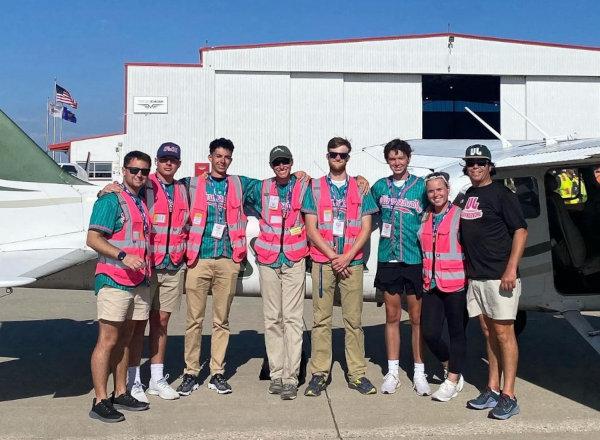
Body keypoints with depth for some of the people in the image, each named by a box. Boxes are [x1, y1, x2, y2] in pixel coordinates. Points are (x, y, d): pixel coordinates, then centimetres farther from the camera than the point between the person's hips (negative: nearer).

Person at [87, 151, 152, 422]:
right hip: (114, 280, -8)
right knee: (108, 340, -6)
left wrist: (147, 270, 16)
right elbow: (93, 239, -14)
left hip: (139, 281, 8)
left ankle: (121, 394, 21)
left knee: (125, 339, 13)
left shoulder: (142, 202, 18)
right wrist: (123, 256, -25)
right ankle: (100, 402, -1)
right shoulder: (111, 200, -7)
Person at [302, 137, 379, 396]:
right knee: (321, 319, 1)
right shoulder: (315, 188, 7)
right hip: (322, 261, -1)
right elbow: (311, 229, 2)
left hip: (352, 262, 1)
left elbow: (366, 228, 5)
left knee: (353, 319, 3)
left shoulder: (360, 188, 10)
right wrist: (333, 257, -8)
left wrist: (347, 257, -8)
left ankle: (357, 374, 9)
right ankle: (319, 373, 6)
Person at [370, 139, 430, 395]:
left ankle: (419, 374, 14)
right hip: (388, 259, 2)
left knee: (417, 318, 4)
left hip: (415, 259, -2)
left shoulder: (421, 186, 0)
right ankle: (392, 372, 18)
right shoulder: (379, 187, 7)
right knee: (392, 317, 9)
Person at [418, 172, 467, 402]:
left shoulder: (460, 215, -5)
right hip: (431, 285, 5)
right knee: (430, 334, 2)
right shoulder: (424, 218, 11)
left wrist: (470, 277, -10)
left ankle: (452, 380, 17)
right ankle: (451, 367, 28)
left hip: (456, 283, -5)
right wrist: (425, 278, 13)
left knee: (457, 332, 6)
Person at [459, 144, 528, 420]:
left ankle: (508, 397, 0)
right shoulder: (466, 196, 15)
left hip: (500, 276, -7)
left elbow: (520, 231, -10)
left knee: (504, 334, -5)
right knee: (489, 334, 12)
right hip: (475, 277, 7)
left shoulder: (502, 194, -4)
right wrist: (467, 267, 15)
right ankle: (492, 390, 19)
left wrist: (511, 269, -18)